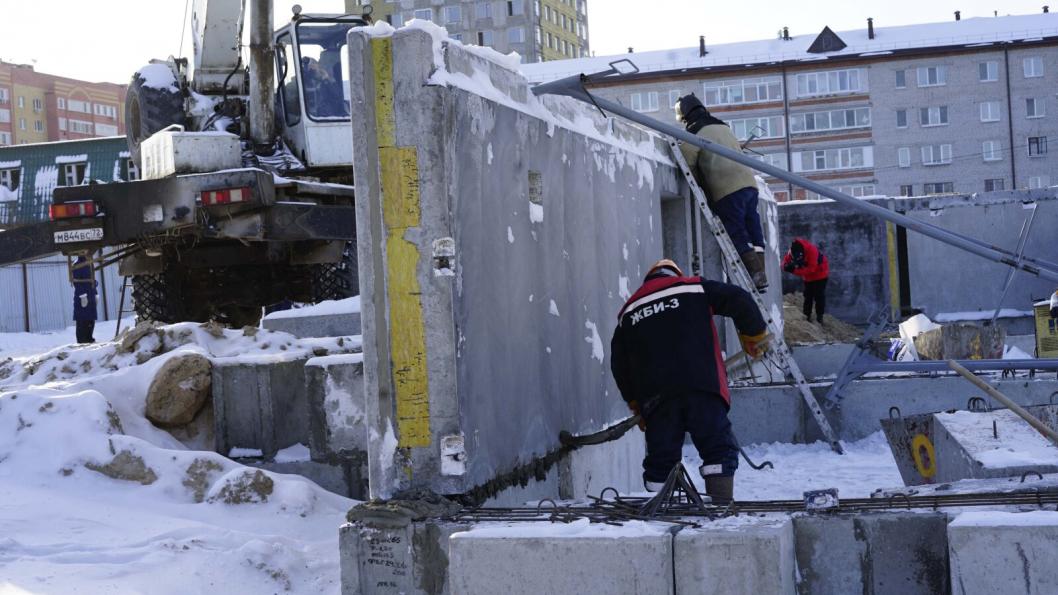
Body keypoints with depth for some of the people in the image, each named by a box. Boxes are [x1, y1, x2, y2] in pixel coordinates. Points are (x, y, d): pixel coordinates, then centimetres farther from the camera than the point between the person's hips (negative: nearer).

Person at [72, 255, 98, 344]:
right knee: (82, 320, -7)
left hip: (90, 296, 8)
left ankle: (89, 338, 17)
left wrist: (95, 293, 17)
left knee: (91, 319, 10)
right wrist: (82, 295, -21)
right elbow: (77, 282, -16)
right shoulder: (77, 265, -9)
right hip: (82, 296, -8)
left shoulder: (89, 264, 17)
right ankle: (82, 340, -6)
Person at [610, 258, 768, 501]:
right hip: (701, 384, -3)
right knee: (720, 449, -1)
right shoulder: (694, 288, 12)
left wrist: (635, 402, 29)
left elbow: (619, 365, 22)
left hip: (654, 396, 3)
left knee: (661, 460, 9)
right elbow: (739, 300, 4)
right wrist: (754, 334, 17)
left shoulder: (628, 310, 22)